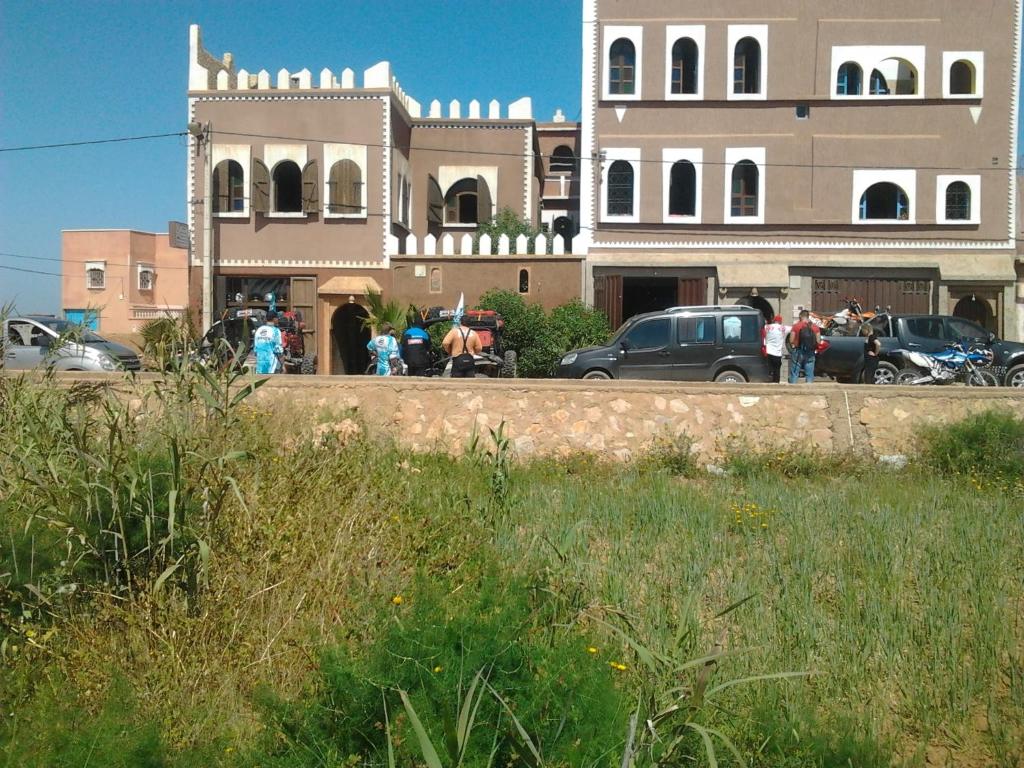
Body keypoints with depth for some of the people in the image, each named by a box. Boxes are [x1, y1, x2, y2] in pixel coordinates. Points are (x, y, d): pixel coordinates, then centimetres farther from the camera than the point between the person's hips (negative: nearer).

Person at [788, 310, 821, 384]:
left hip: (798, 353, -2)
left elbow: (791, 341, -7)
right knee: (810, 375, 7)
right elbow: (818, 341, 2)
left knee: (794, 374, 4)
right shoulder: (815, 327, 3)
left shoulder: (796, 326, -5)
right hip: (810, 353, 2)